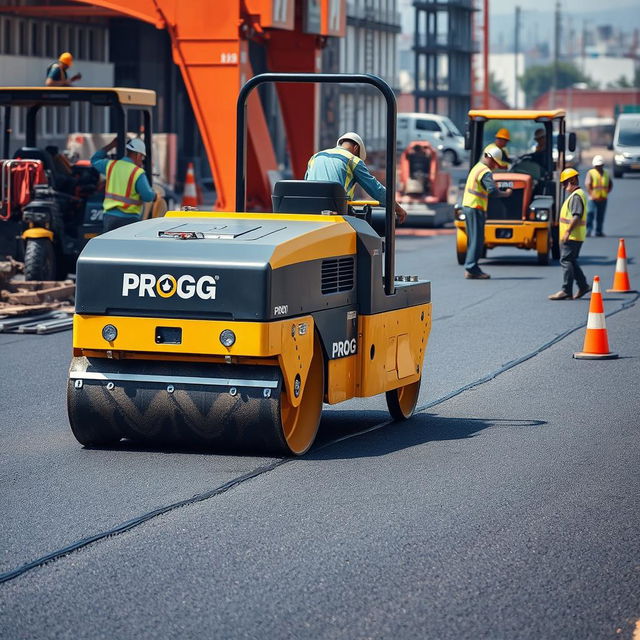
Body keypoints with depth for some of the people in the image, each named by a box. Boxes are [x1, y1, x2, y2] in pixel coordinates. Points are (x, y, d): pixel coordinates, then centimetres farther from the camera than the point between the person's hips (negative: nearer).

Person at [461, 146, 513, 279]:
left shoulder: (477, 168, 19)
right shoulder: (485, 172, -14)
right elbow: (493, 191, -25)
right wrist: (506, 194, -11)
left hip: (468, 206, 10)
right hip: (476, 208, -10)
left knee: (474, 239, 14)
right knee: (477, 239, -8)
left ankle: (471, 268, 16)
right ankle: (471, 269, -10)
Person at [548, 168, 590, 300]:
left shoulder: (576, 196, -16)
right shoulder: (577, 194, 18)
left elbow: (576, 216, -25)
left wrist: (568, 231, -26)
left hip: (572, 236, -10)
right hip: (574, 236, 10)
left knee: (566, 261, -8)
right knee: (571, 262, 16)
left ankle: (566, 291, -8)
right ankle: (583, 286, 20)